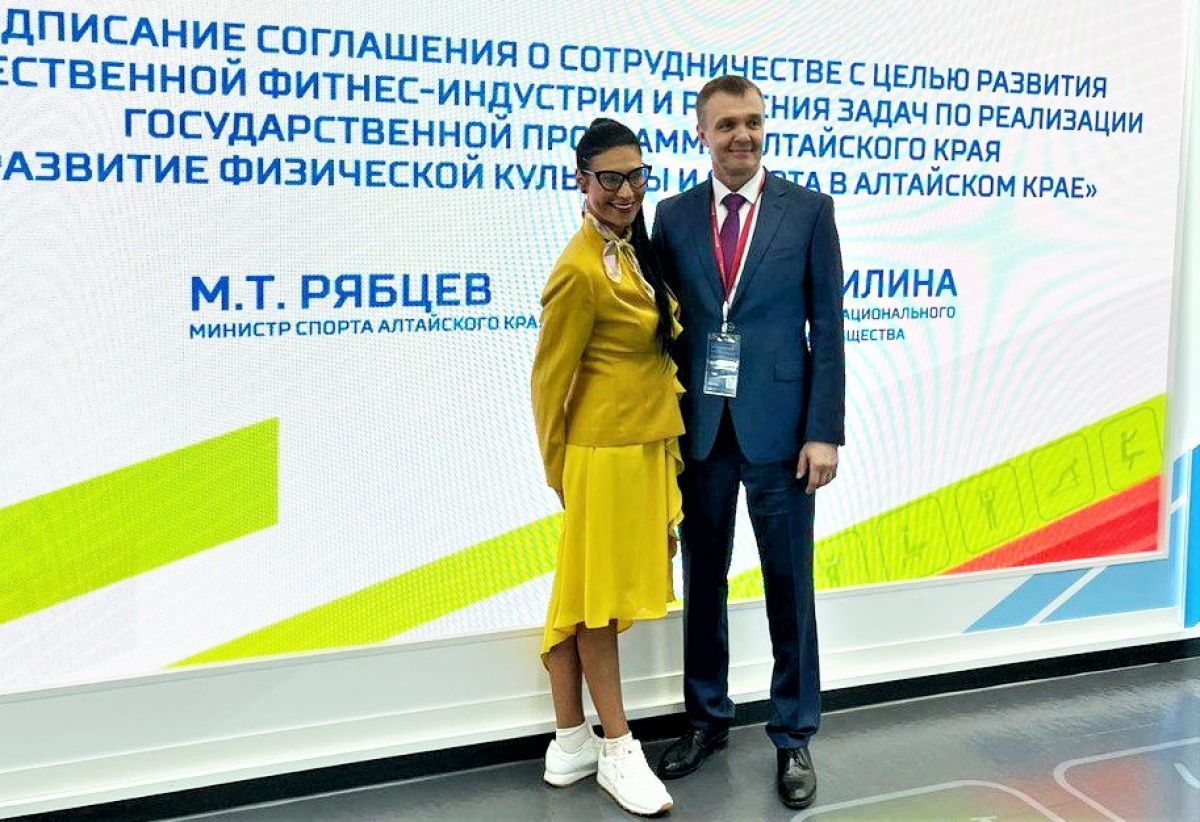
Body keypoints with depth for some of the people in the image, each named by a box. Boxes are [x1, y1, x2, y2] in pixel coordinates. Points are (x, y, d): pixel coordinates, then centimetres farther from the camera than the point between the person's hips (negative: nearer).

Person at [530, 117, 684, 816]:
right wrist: (559, 469, -3)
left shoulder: (636, 248, 8)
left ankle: (571, 743, 24)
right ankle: (617, 750, 18)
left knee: (590, 595, 13)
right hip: (606, 452, -8)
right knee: (597, 596, 5)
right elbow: (549, 380, -11)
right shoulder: (581, 270, -18)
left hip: (647, 447, 8)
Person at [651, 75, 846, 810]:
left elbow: (827, 329, -3)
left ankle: (794, 737, 21)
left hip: (778, 428, -2)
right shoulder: (674, 215, 6)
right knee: (702, 582, 13)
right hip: (698, 430, 3)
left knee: (790, 589, 7)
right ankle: (707, 718, 31)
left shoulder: (809, 210, 0)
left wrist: (824, 432, -9)